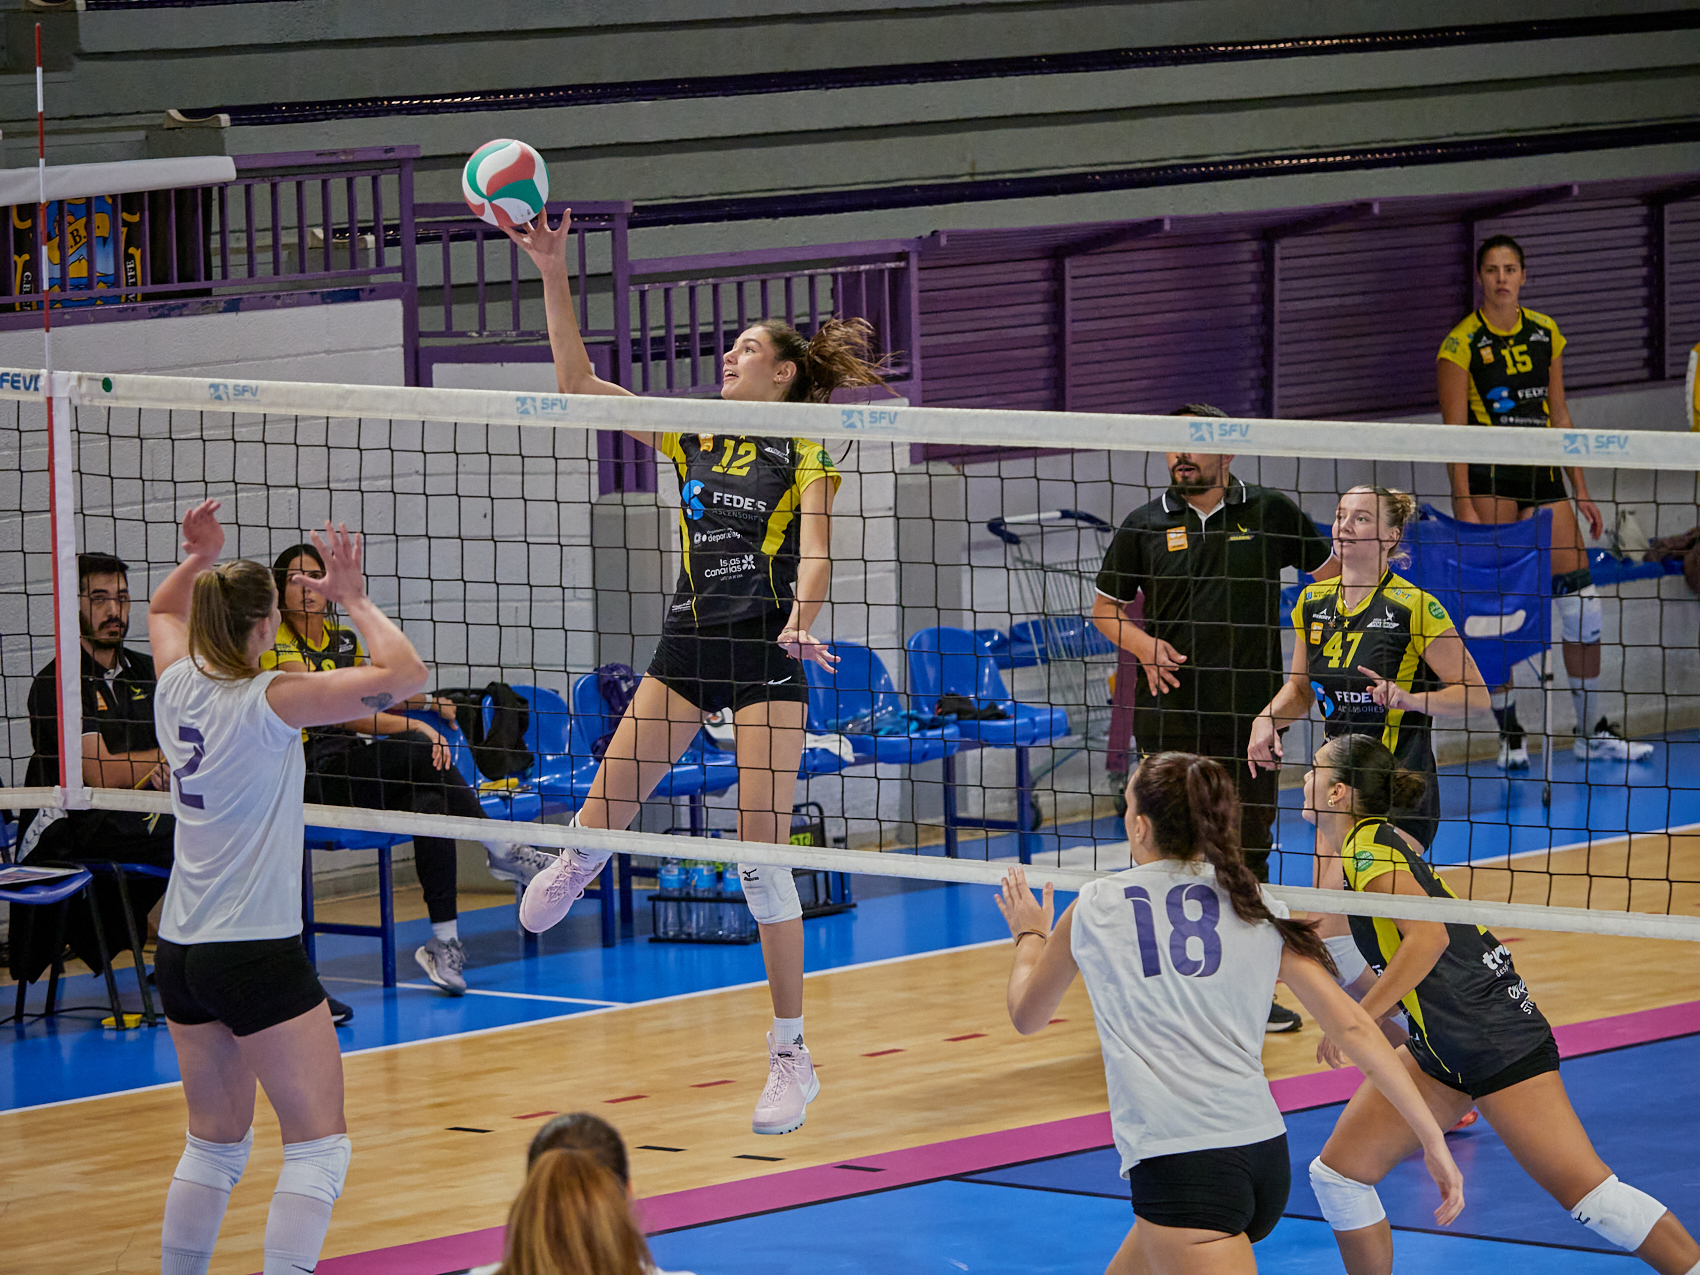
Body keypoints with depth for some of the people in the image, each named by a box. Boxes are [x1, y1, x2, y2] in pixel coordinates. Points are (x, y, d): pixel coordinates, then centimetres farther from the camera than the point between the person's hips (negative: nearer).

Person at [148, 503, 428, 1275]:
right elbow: (403, 675, -19)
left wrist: (199, 559, 13)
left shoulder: (179, 687, 4)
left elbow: (163, 610, 28)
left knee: (215, 1145, 18)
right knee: (319, 1146, -5)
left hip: (181, 951, 8)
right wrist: (355, 601, -8)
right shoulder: (268, 702, -15)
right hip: (256, 952, -8)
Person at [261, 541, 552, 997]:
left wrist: (427, 702, 18)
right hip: (315, 776, -7)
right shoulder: (279, 647, -9)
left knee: (430, 801, -26)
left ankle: (444, 941, -28)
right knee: (421, 752, -29)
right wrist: (413, 726, -23)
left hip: (363, 773, 7)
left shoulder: (343, 637, 14)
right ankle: (502, 850, -20)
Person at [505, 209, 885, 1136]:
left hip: (765, 655, -5)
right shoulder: (692, 437, 9)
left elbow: (815, 548, -15)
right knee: (604, 813, 1)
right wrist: (553, 273, -2)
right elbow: (577, 382, 6)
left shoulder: (804, 450, -3)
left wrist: (800, 623, -35)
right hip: (688, 643, 5)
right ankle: (572, 870, 43)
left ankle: (791, 1056, -1)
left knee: (762, 856, -8)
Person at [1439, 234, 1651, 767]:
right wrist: (1464, 508, -14)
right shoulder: (1462, 344, -5)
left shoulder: (1545, 334, 11)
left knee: (1581, 598, 0)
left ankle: (1593, 730, 8)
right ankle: (1508, 730, 7)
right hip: (1489, 479, -5)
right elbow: (1454, 432, -7)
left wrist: (1581, 491, 14)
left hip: (1544, 477, 5)